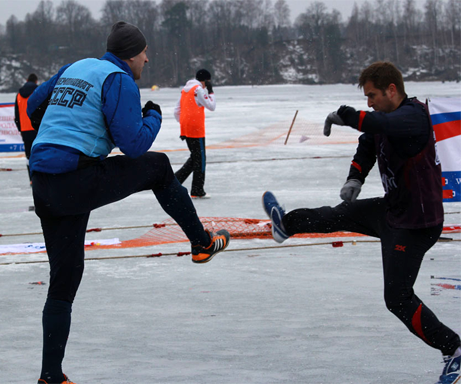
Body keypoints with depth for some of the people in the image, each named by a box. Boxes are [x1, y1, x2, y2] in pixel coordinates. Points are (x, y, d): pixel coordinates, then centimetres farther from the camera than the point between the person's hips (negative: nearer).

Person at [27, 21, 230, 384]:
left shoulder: (74, 69, 20)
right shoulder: (120, 81, -4)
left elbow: (34, 106, 31)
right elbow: (134, 144, -10)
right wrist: (153, 117, 9)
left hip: (43, 186, 8)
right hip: (76, 181, -8)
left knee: (65, 279, 14)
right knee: (158, 167, 14)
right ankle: (202, 242, 24)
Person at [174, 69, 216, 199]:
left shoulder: (185, 90, 14)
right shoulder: (198, 89, -11)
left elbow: (177, 111, 17)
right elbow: (211, 106, -9)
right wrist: (210, 91, -2)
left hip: (186, 129, 8)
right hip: (196, 129, -8)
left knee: (195, 157, 19)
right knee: (200, 159, 1)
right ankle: (197, 191, 5)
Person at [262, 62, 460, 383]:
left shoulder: (414, 115, -25)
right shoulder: (388, 118, 4)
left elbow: (380, 125, -44)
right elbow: (367, 148, 13)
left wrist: (345, 115, -28)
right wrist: (355, 178, -7)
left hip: (415, 223, -9)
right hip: (392, 208, 9)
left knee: (398, 298, -7)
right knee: (342, 214, 28)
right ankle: (287, 224, 55)